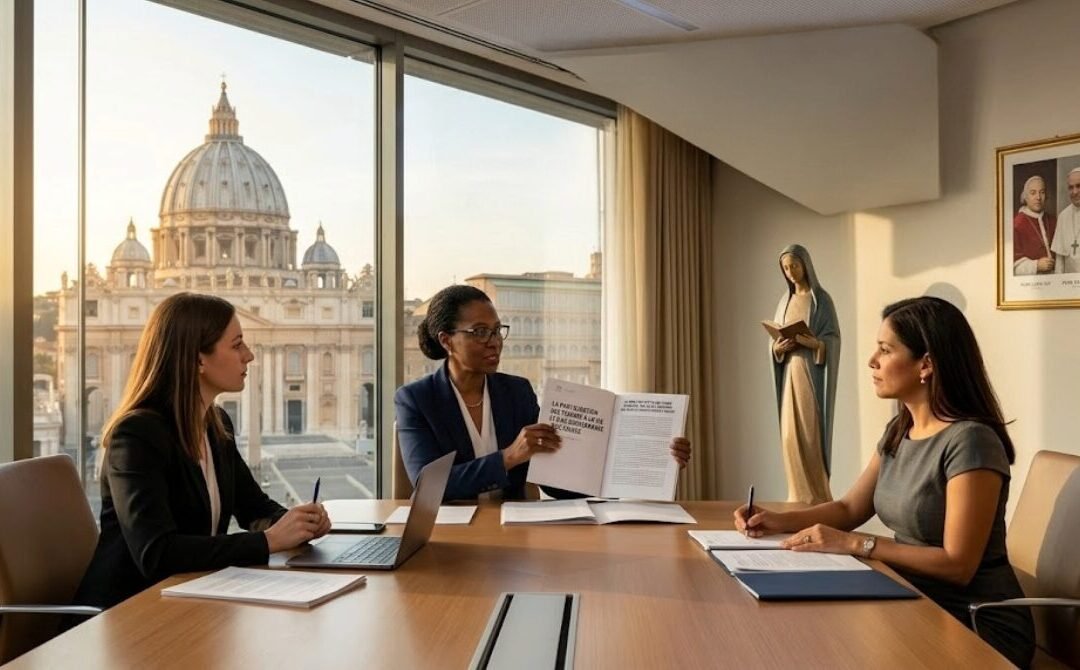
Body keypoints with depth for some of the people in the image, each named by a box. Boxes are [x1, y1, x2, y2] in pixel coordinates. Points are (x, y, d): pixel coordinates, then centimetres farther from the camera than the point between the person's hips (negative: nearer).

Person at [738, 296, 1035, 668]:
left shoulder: (969, 440, -21)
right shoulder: (899, 430, 5)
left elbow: (957, 565, -22)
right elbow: (849, 509, 14)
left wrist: (855, 544, -23)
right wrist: (780, 520, -2)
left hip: (978, 624, -7)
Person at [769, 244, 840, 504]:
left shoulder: (821, 298, -2)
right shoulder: (784, 300, 15)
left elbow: (833, 340, -6)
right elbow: (775, 340, 15)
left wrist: (812, 343, -24)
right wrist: (777, 348, -7)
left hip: (812, 372, -5)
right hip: (789, 372, 5)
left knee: (811, 433, -7)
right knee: (790, 434, 2)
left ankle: (817, 495, 0)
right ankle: (798, 495, 8)